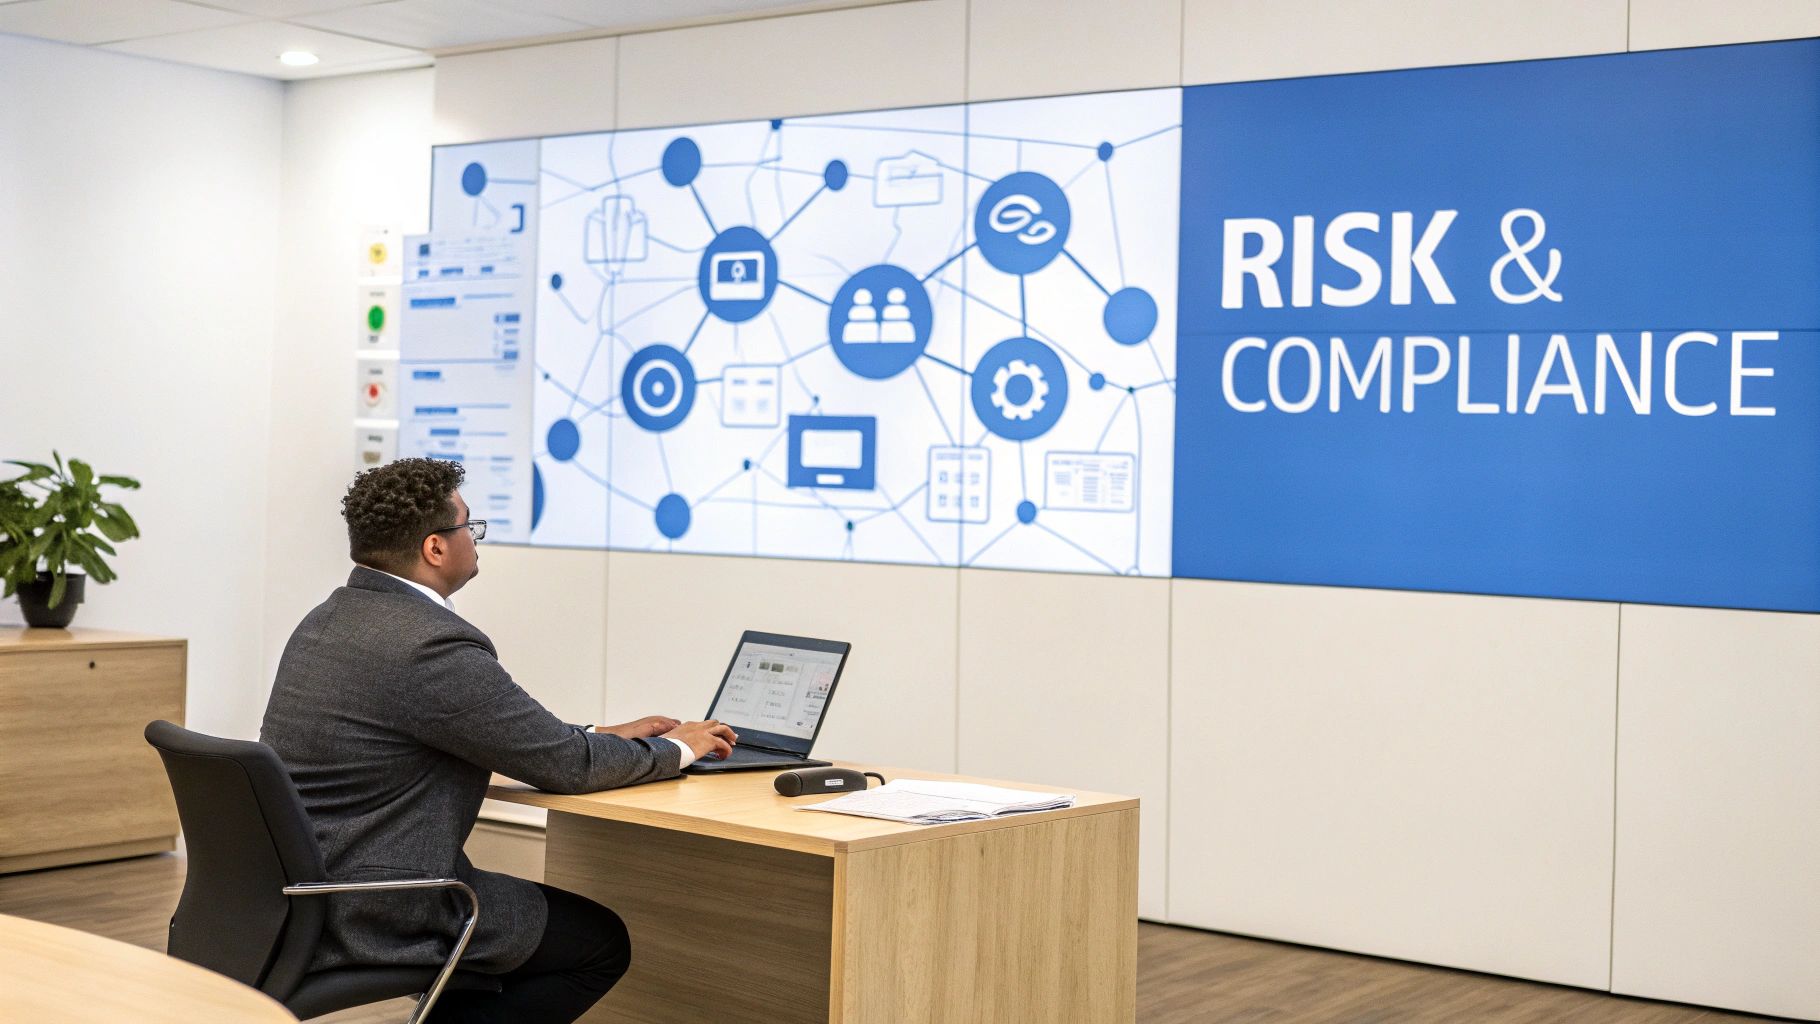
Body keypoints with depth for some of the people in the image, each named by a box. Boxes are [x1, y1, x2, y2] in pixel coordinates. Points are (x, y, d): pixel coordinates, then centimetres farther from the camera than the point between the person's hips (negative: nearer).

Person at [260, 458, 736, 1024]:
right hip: (367, 915, -9)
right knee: (601, 941, 6)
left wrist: (608, 738, 17)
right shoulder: (432, 644, -21)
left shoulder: (330, 619, 8)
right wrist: (675, 749, 3)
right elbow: (565, 766, -13)